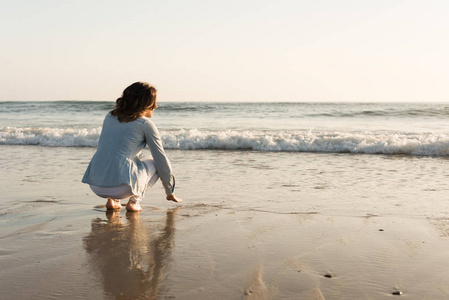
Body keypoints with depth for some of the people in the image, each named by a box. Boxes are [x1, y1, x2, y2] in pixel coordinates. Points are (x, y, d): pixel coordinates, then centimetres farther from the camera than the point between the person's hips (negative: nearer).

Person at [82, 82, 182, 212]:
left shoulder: (109, 117, 18)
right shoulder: (146, 124, 2)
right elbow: (161, 160, 6)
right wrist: (170, 192, 18)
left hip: (95, 185, 6)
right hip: (121, 186, -6)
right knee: (155, 164, 21)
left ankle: (112, 200, 16)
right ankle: (134, 201, 4)